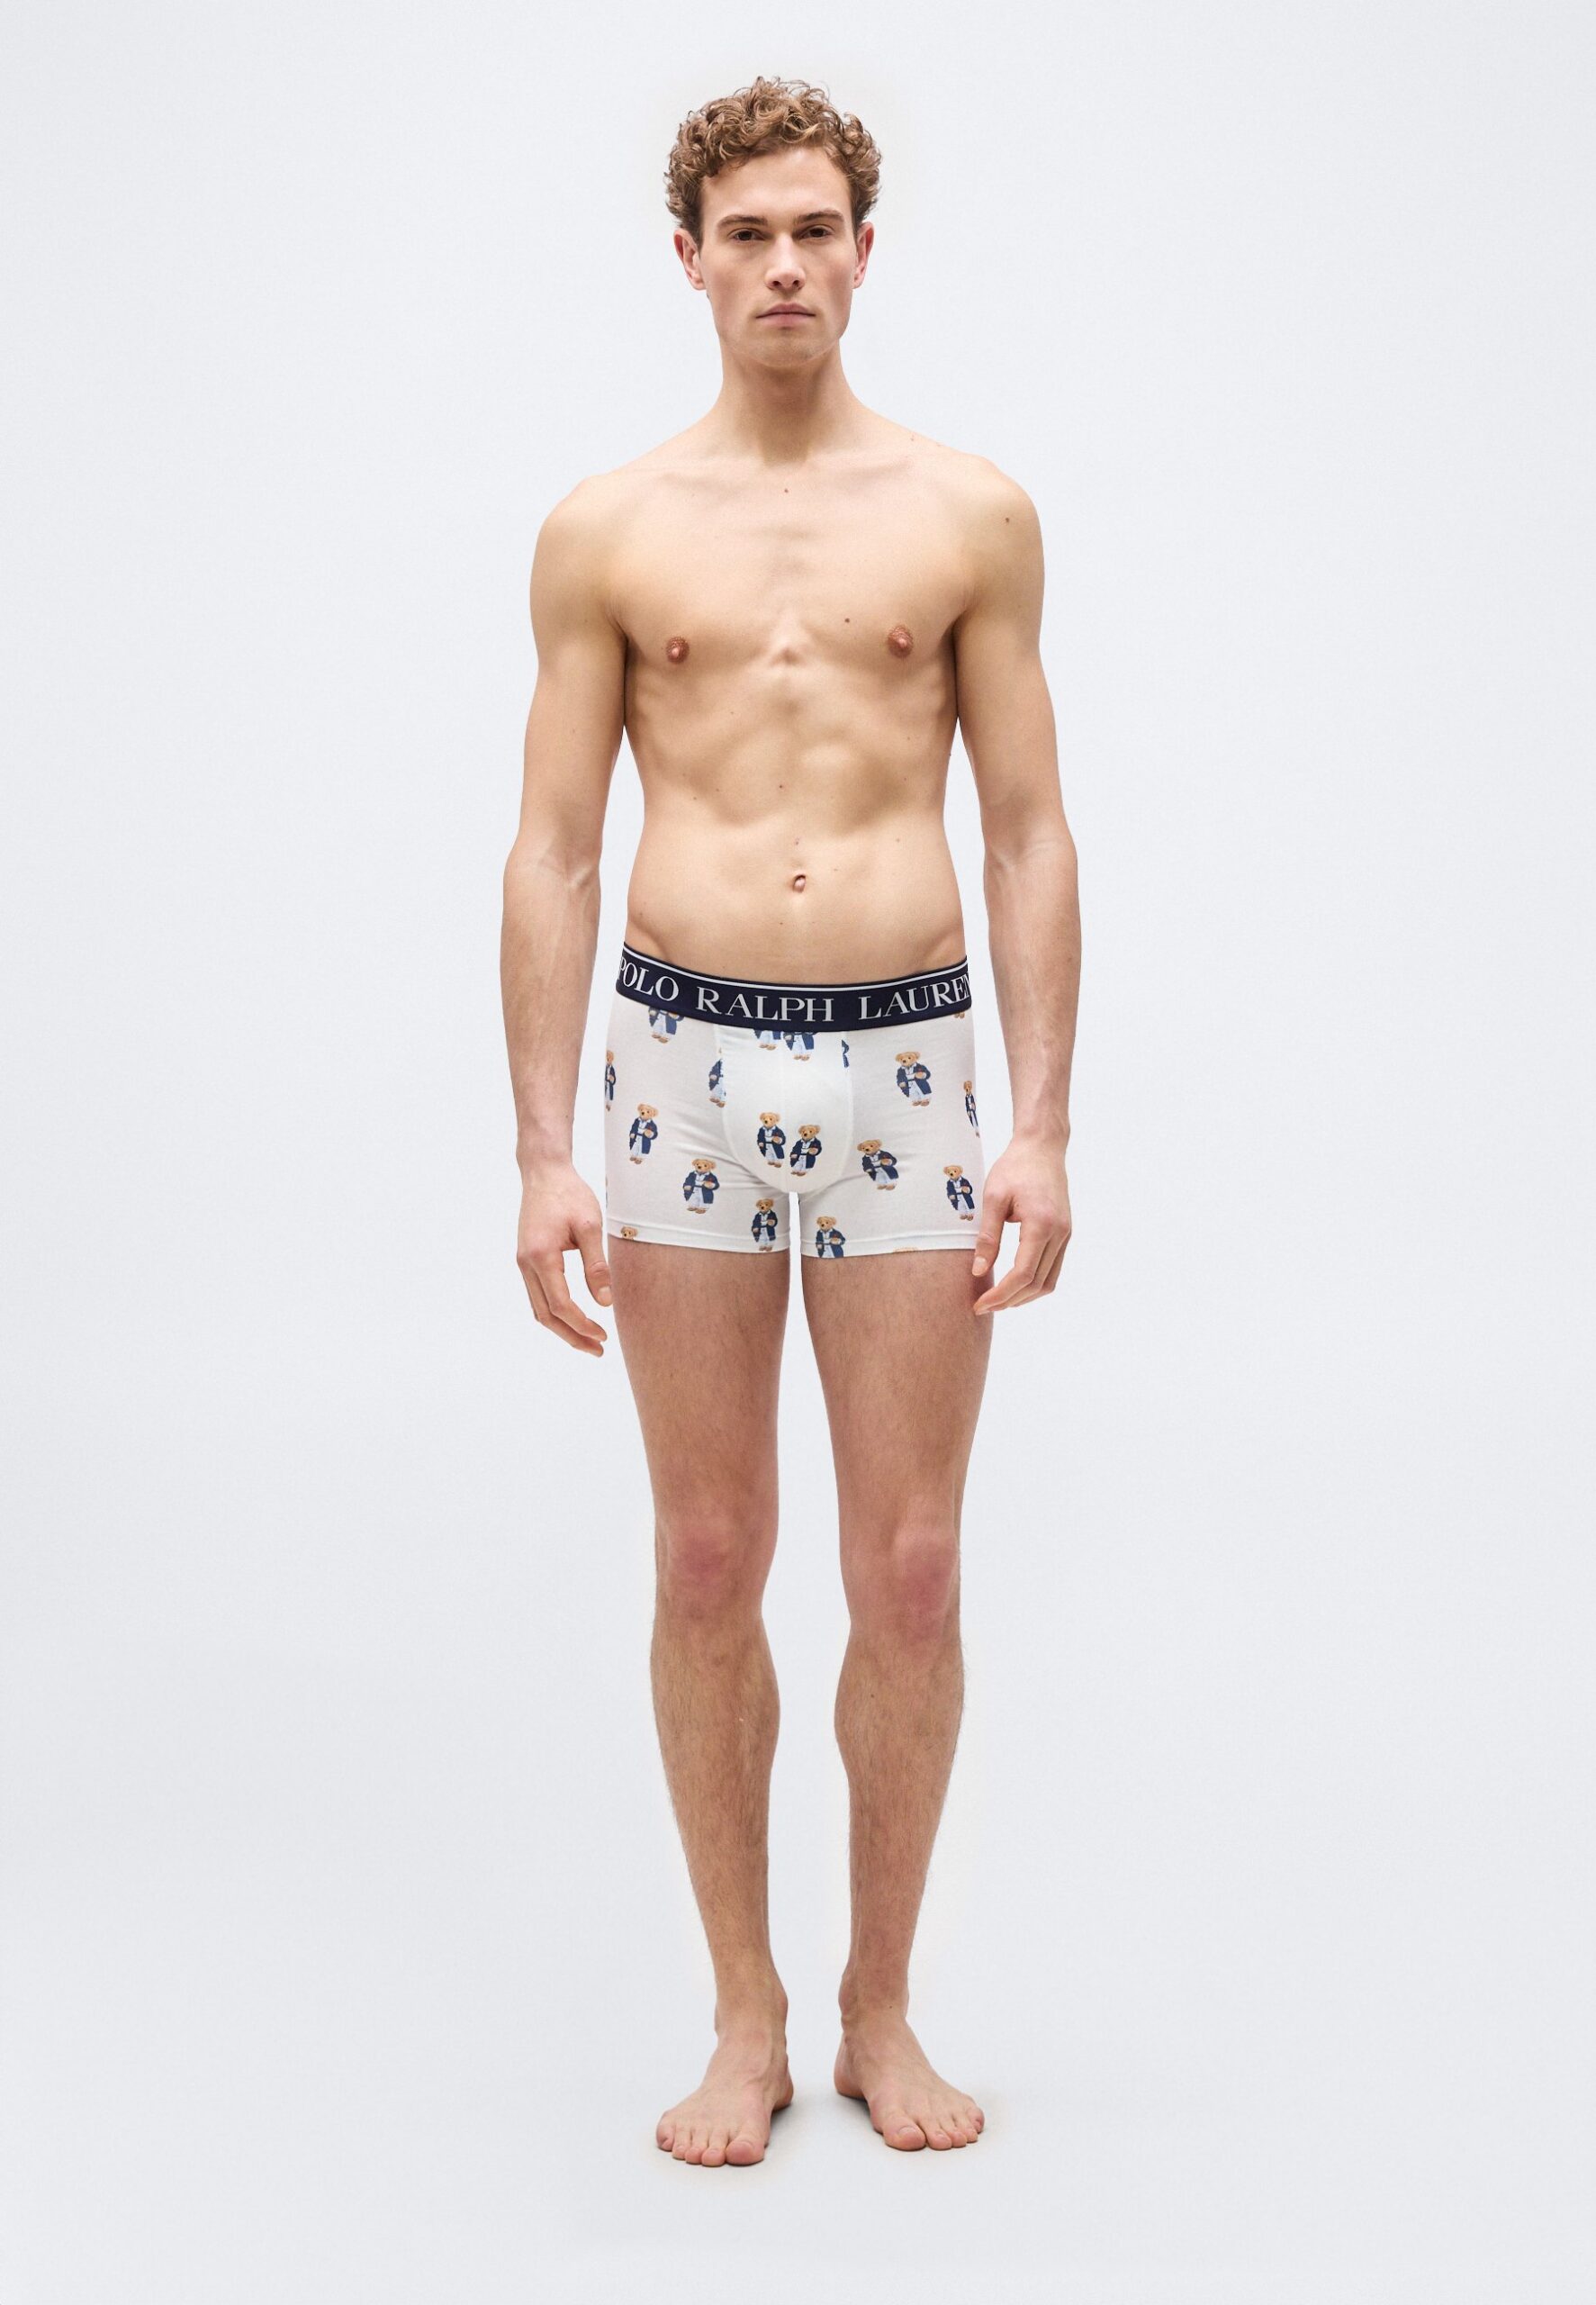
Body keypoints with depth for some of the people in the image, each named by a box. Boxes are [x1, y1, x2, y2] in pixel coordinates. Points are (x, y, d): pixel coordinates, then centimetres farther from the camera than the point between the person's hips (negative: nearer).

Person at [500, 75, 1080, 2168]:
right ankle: (745, 2015, 21)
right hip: (686, 1061, 0)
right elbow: (555, 851, 4)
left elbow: (1030, 837, 6)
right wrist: (545, 1152, -2)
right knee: (710, 1567, 6)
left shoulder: (972, 517, 6)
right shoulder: (606, 533, 5)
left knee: (911, 1573, 3)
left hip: (908, 1065, 0)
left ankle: (881, 2008, 22)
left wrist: (1044, 1130, -2)